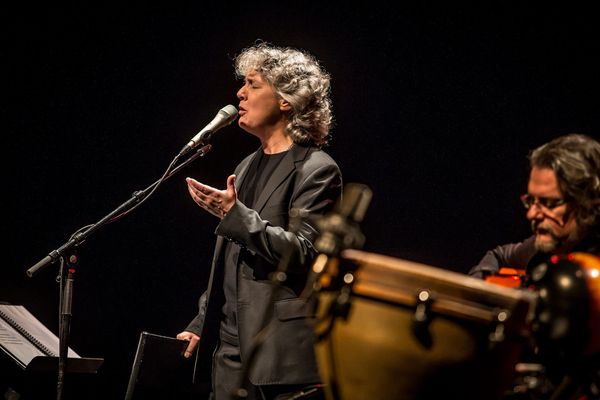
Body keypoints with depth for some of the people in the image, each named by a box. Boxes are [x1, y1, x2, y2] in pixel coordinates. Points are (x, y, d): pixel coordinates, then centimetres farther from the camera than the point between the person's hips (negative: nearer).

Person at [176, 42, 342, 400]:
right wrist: (201, 324, 19)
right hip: (232, 347, 8)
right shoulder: (248, 167, 18)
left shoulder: (317, 169, -7)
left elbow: (302, 253, -17)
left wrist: (235, 214, -21)